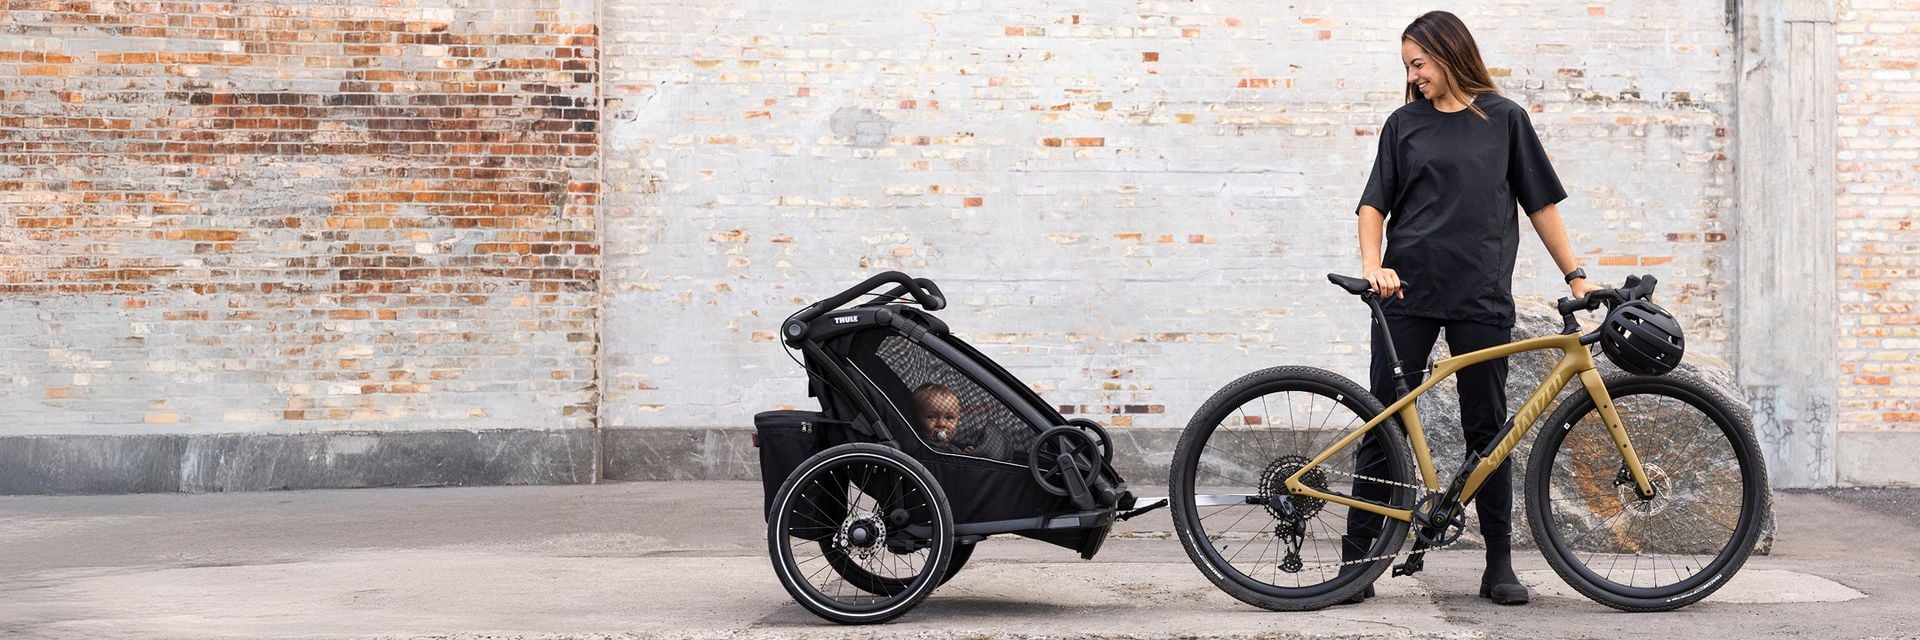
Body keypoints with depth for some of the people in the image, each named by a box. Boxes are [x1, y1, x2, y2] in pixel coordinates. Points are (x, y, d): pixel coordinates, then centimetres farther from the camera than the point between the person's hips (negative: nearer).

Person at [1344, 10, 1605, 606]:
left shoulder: (1504, 119, 8)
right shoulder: (1404, 124, 10)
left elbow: (1541, 204, 10)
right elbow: (1374, 203, 7)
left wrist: (1576, 276, 6)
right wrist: (1373, 266, -10)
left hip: (1481, 297, -1)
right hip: (1407, 292, 1)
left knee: (1488, 429, 4)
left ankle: (1500, 564, 10)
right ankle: (1358, 556, 3)